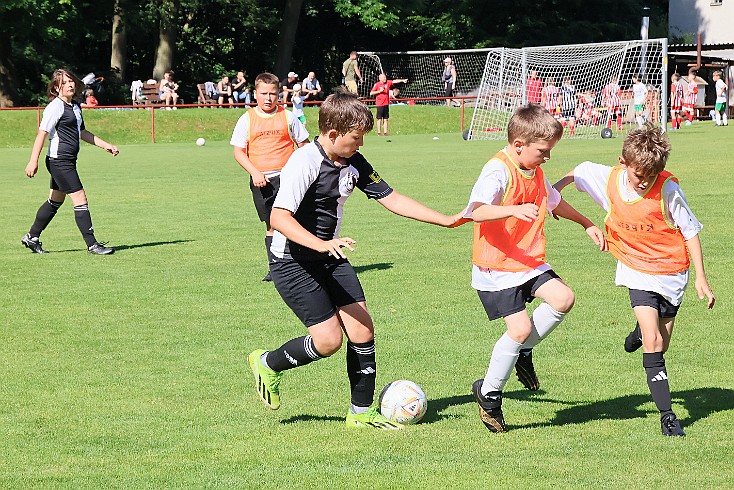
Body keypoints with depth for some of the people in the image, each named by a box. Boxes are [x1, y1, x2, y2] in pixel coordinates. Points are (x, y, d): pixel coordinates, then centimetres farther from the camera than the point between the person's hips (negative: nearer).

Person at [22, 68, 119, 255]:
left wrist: (106, 145, 26)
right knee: (80, 200, -10)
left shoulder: (75, 107, 15)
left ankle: (32, 238, 29)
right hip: (59, 161, -10)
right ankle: (92, 245, -8)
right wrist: (33, 161, -20)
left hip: (67, 162, 10)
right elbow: (42, 133, -15)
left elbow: (82, 133, 29)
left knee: (55, 201, 18)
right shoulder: (55, 107, -12)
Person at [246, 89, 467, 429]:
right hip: (293, 263, -7)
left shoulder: (354, 164, 2)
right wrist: (321, 244, -44)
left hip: (331, 259, 8)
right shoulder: (304, 163, -22)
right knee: (329, 340, -12)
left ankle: (361, 413, 12)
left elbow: (392, 200, 7)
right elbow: (279, 218, -31)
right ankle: (267, 364, 14)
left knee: (362, 329, -1)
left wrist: (448, 221, 2)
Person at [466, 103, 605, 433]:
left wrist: (586, 224, 35)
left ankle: (523, 352, 10)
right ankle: (489, 393, 5)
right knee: (520, 328, -15)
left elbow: (553, 201, 31)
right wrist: (514, 210, -48)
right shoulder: (498, 171, -18)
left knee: (562, 298, -14)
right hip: (496, 268, -8)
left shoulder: (535, 172, 10)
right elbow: (476, 211, -34)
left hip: (530, 262, 8)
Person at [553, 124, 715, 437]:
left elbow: (690, 232, -10)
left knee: (660, 346, 9)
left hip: (671, 272, -1)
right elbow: (580, 171, 9)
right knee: (652, 344, -16)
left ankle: (643, 330, 47)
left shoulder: (668, 189, -20)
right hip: (636, 269, 1)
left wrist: (701, 278, -10)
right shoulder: (609, 180, -13)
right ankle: (667, 416, -12)